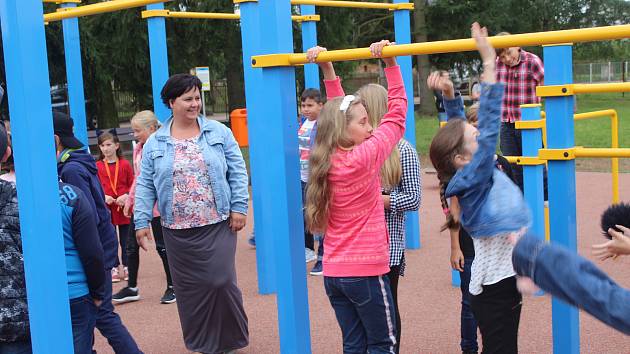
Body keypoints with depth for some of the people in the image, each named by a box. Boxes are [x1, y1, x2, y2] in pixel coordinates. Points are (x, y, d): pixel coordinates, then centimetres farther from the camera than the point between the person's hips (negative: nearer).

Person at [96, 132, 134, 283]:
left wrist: (126, 196, -13)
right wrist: (103, 197, -14)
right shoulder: (97, 166, 0)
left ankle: (127, 267, 18)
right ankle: (113, 268, 13)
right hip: (106, 209, 0)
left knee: (125, 240, 8)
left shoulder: (125, 164, 0)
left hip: (124, 208, 0)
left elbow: (132, 184, 3)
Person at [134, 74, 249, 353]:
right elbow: (145, 185, 5)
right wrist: (141, 221, -1)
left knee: (221, 282, -5)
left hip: (218, 225, -1)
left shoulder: (219, 132, 2)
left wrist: (239, 207, -5)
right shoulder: (155, 143, 4)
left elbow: (237, 172, 2)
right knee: (189, 288, 7)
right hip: (178, 231, 2)